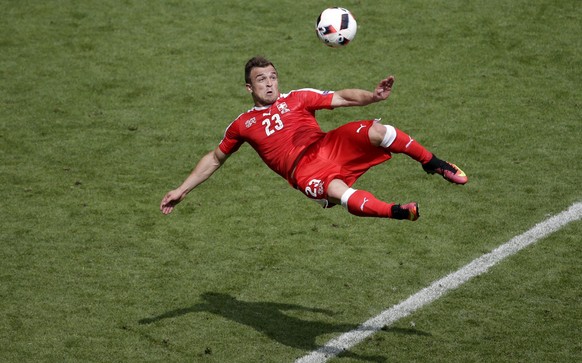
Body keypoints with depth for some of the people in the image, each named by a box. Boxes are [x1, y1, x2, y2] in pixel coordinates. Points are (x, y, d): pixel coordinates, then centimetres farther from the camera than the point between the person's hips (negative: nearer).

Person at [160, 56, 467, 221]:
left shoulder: (297, 99, 17)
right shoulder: (242, 125, 18)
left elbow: (341, 98, 10)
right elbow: (214, 159, 28)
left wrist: (373, 96, -10)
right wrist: (181, 191, 24)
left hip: (330, 146, 2)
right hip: (305, 171, -2)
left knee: (374, 130, -25)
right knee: (336, 190, -38)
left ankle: (433, 163, -10)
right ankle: (397, 212, -37)